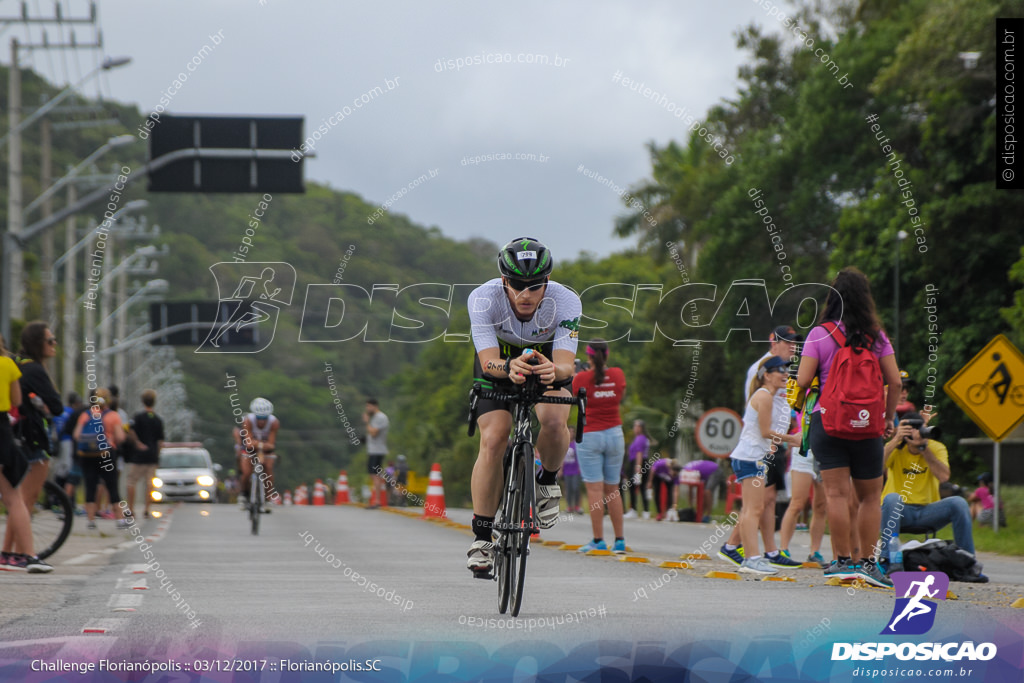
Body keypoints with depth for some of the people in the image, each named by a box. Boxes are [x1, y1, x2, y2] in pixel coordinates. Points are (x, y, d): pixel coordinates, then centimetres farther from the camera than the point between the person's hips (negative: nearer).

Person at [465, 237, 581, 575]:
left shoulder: (566, 301, -33)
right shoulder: (484, 298, -33)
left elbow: (567, 365, -40)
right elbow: (489, 361, -41)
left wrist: (555, 371, -64)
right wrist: (509, 367, -63)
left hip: (549, 362, 0)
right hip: (499, 364, 0)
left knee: (554, 422, -29)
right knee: (493, 440, -19)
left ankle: (548, 480, 2)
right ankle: (481, 537, -9)